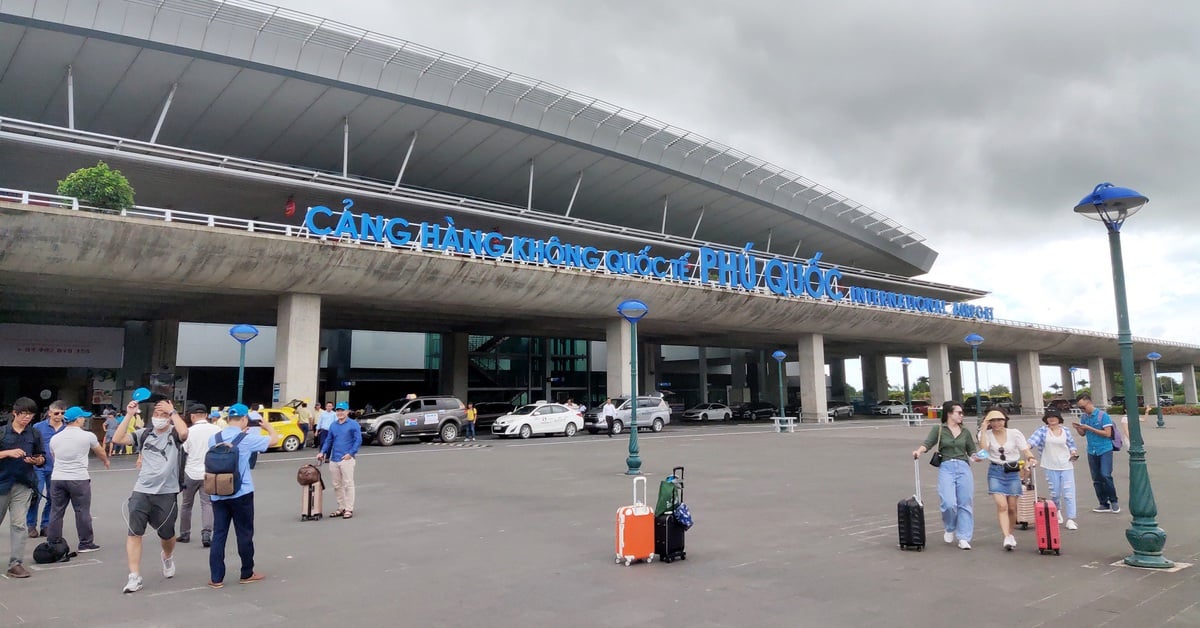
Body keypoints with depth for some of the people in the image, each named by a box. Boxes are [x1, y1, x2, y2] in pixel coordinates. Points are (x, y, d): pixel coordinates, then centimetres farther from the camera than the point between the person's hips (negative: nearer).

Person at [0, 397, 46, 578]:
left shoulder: (35, 434, 6)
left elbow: (42, 458, 9)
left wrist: (37, 460, -11)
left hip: (23, 485, 1)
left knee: (18, 524, -2)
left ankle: (16, 563, 0)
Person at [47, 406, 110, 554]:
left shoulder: (55, 438, 8)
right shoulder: (87, 436, -4)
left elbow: (54, 457, 22)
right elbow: (100, 452, 12)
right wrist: (106, 461, 34)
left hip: (57, 478, 5)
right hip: (79, 479, -5)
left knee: (56, 512, 11)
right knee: (82, 512, 3)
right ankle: (85, 543, 9)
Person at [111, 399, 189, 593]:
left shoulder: (174, 433, -2)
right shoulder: (144, 434, 5)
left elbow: (184, 433, -26)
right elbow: (118, 439, -6)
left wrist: (172, 411, -16)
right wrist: (129, 415, -9)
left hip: (167, 493, -2)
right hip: (141, 491, 2)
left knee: (166, 534, 12)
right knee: (134, 533, -5)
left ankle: (167, 557, 45)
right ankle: (134, 577, 2)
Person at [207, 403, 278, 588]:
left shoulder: (213, 439, 2)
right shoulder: (247, 438, -11)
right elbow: (274, 440, 1)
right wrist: (268, 426, 20)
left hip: (218, 494, 4)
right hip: (241, 494, -4)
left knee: (219, 535, 8)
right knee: (245, 534, 8)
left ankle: (216, 578, 9)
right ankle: (247, 574, 20)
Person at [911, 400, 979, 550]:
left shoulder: (965, 432, 16)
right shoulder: (939, 430, 5)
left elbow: (972, 451, 18)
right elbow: (927, 444, -6)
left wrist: (976, 457, -5)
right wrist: (919, 451, -26)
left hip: (963, 468, 3)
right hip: (946, 468, -3)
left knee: (965, 504, 0)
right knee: (949, 503, -14)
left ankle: (964, 538, 10)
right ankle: (949, 529, 15)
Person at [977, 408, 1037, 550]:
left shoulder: (1014, 433, -1)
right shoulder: (986, 434, -2)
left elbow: (1025, 449, -6)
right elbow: (983, 448, -19)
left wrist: (1031, 458, -26)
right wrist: (984, 430, -18)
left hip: (1013, 472, 1)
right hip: (995, 471, -1)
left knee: (1012, 507, 7)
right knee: (1001, 505, -14)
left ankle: (1011, 535, 27)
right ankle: (1007, 537, -16)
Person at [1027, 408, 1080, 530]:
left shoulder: (1065, 432, 4)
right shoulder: (1042, 431, -3)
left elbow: (1071, 445, 15)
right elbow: (1033, 440, -16)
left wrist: (1074, 452, -4)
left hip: (1066, 466, 1)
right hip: (1051, 467, -1)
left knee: (1069, 493, -4)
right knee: (1054, 493, 9)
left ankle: (1070, 519, -1)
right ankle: (1057, 511, 37)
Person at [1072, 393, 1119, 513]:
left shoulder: (1103, 415, -10)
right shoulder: (1084, 417, 7)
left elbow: (1107, 433, -16)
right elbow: (1083, 434, 16)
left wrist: (1089, 428, -20)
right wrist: (1078, 428, -5)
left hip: (1105, 450, -6)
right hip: (1092, 452, 6)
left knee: (1105, 475, -15)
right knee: (1096, 479, 6)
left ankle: (1113, 501, 3)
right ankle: (1104, 504, 14)